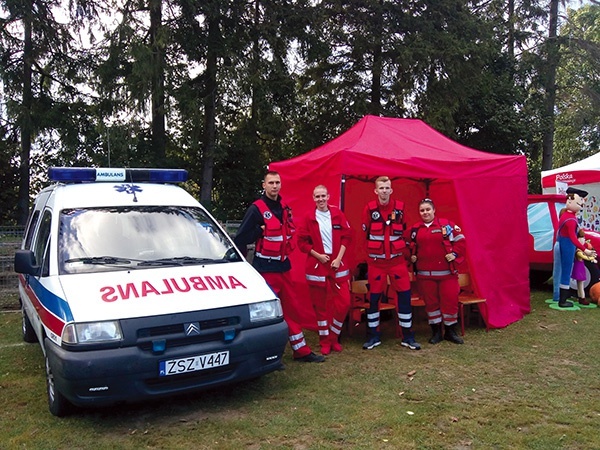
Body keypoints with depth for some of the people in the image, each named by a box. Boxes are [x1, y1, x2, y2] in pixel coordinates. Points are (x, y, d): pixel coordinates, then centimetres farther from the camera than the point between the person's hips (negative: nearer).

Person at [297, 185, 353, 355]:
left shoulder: (337, 214, 3)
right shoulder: (309, 218, 0)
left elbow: (346, 236, 2)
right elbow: (302, 242, 0)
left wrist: (339, 258, -7)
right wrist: (317, 255, -11)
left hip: (337, 264, 1)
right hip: (316, 266, -1)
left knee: (344, 302, -2)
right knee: (320, 305, 6)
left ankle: (334, 337, 18)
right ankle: (324, 342, 20)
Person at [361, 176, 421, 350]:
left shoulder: (399, 207, 0)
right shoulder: (369, 208, -6)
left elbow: (404, 231, 12)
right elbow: (365, 233, 2)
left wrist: (404, 250, 11)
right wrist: (373, 250, 7)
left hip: (397, 259, 2)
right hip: (376, 260, -1)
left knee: (405, 295, 1)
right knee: (373, 297, 4)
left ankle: (408, 337, 15)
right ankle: (373, 336, 18)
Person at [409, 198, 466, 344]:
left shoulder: (446, 224, -2)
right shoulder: (415, 229, 7)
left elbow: (460, 240, 1)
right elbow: (410, 247, 19)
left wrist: (455, 254, -9)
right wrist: (412, 257, 3)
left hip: (446, 272, -2)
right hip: (425, 273, 2)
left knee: (450, 300, 2)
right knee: (430, 302, 8)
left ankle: (450, 331, 17)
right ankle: (436, 332, 21)